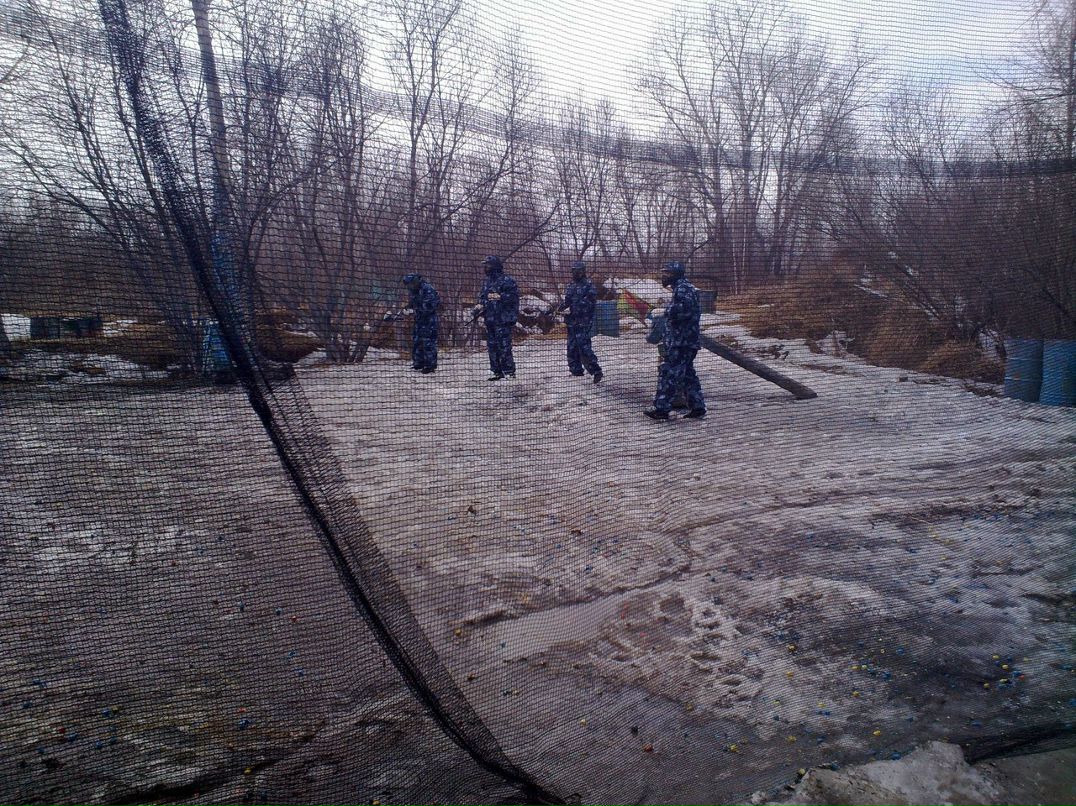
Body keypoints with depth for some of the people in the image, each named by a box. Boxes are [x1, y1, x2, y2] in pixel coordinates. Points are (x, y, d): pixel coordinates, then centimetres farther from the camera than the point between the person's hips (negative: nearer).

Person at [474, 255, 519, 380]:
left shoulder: (507, 281, -9)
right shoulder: (487, 282, 17)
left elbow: (513, 296, -16)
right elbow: (481, 297, 26)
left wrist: (499, 297, -23)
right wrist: (480, 306, 8)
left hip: (503, 319, -9)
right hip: (490, 319, 9)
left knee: (504, 346, -9)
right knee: (492, 346, 10)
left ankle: (509, 371, -1)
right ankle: (497, 371, 18)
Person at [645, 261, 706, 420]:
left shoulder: (683, 288, -13)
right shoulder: (682, 287, 20)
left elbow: (686, 308, -27)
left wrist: (670, 312, -14)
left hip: (681, 342, -11)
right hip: (686, 341, 11)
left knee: (668, 373, -9)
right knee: (687, 374, 14)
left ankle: (662, 408, -8)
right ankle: (698, 407, 17)